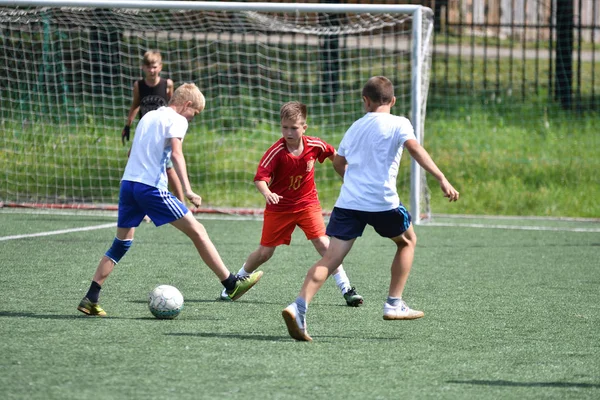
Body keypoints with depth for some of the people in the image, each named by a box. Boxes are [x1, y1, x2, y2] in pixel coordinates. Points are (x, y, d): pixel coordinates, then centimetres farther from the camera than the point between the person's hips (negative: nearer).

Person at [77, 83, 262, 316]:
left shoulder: (148, 117, 23)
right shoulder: (177, 120, 0)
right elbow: (176, 153, -15)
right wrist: (187, 190, -23)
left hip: (128, 183, 7)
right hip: (152, 187, -7)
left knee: (122, 243, 14)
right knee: (197, 231, -1)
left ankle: (90, 299, 6)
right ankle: (232, 284, -1)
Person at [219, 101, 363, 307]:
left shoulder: (314, 145, -12)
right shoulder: (276, 151, -21)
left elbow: (333, 153, 11)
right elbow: (260, 176, -30)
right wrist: (267, 193, -50)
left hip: (307, 203, 1)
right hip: (279, 207, -1)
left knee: (322, 242, -15)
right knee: (265, 252, 6)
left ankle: (346, 288, -10)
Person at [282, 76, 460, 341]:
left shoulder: (355, 127, 20)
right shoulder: (399, 124, 4)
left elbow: (339, 162, 31)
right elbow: (415, 149, -13)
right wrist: (442, 179, -20)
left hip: (348, 201, 3)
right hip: (382, 202, -3)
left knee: (331, 258, -6)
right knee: (407, 241, 25)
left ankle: (299, 305, -28)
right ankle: (394, 304, 20)